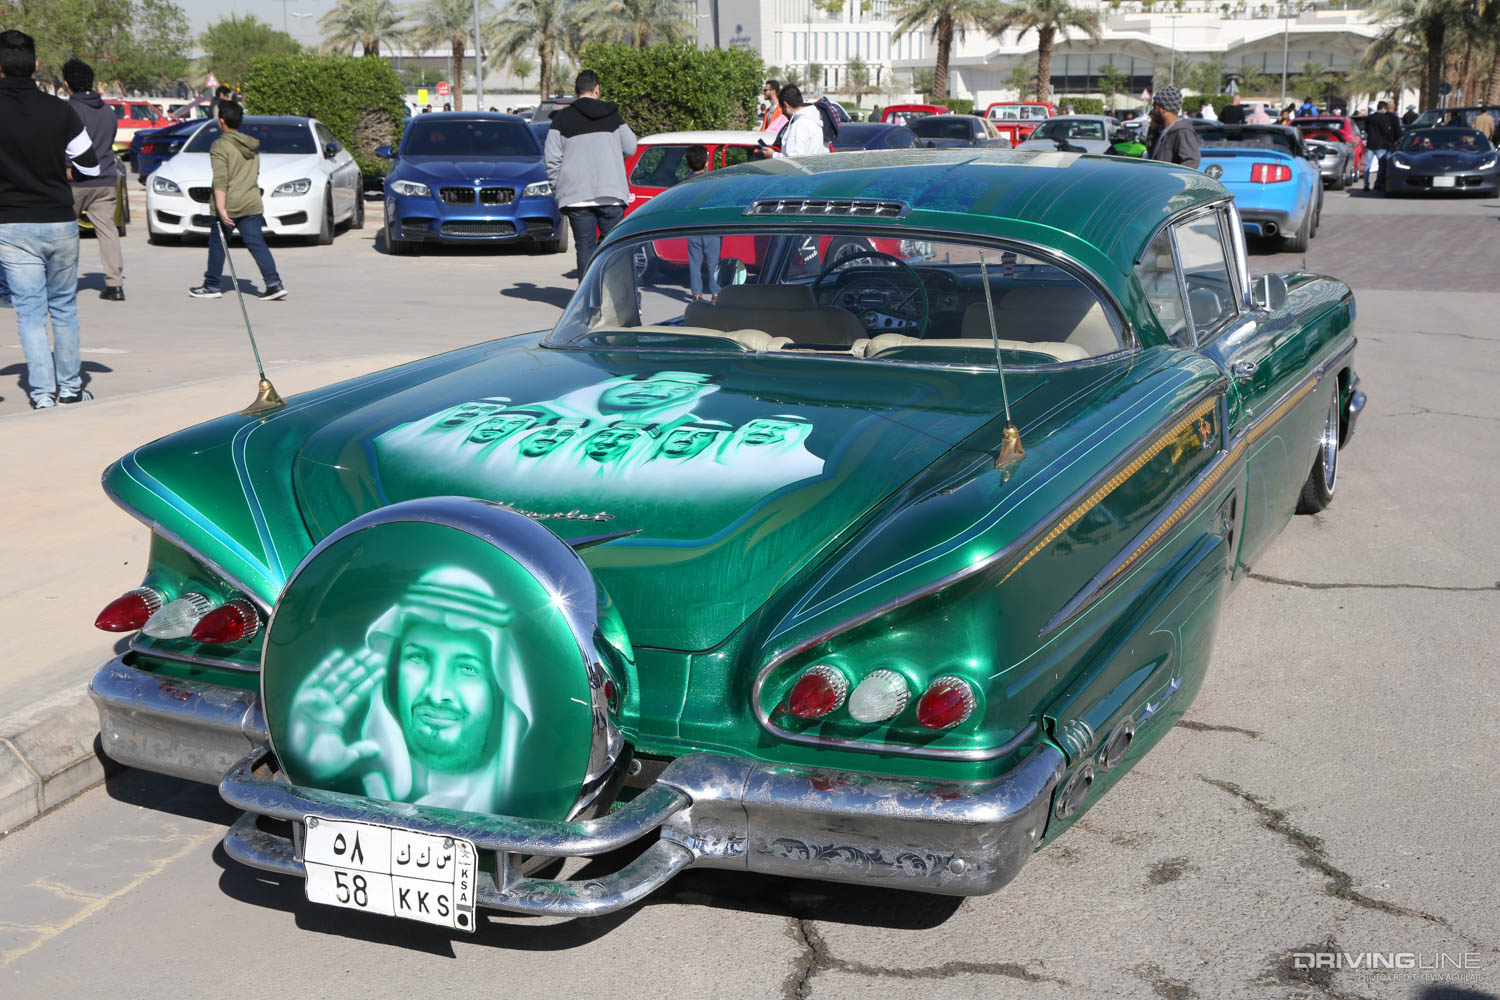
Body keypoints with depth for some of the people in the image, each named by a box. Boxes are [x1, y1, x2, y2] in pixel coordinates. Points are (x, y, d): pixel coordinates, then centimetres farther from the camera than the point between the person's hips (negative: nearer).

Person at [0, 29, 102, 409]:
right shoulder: (61, 111, -7)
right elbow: (90, 167, 0)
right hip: (60, 221, 1)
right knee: (64, 306, 15)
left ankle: (42, 392, -1)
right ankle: (70, 387, 19)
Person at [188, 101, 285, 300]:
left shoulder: (220, 145, -10)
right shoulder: (252, 146, 12)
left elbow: (220, 180, -18)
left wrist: (221, 209, -22)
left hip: (229, 206, -6)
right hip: (252, 204, 6)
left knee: (217, 244, 9)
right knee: (257, 244, 1)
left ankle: (212, 286, 18)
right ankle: (274, 283, -11)